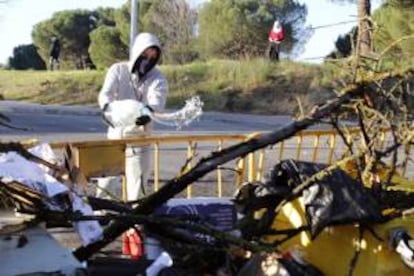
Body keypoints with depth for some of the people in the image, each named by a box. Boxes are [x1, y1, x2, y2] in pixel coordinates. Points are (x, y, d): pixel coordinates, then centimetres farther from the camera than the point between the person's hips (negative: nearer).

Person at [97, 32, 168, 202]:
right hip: (116, 133, 0)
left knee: (137, 181, 4)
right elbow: (105, 94, -16)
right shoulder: (118, 70, -2)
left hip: (139, 136, 0)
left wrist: (148, 112, -47)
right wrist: (108, 108, -41)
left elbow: (157, 101, -23)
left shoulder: (158, 79, -3)